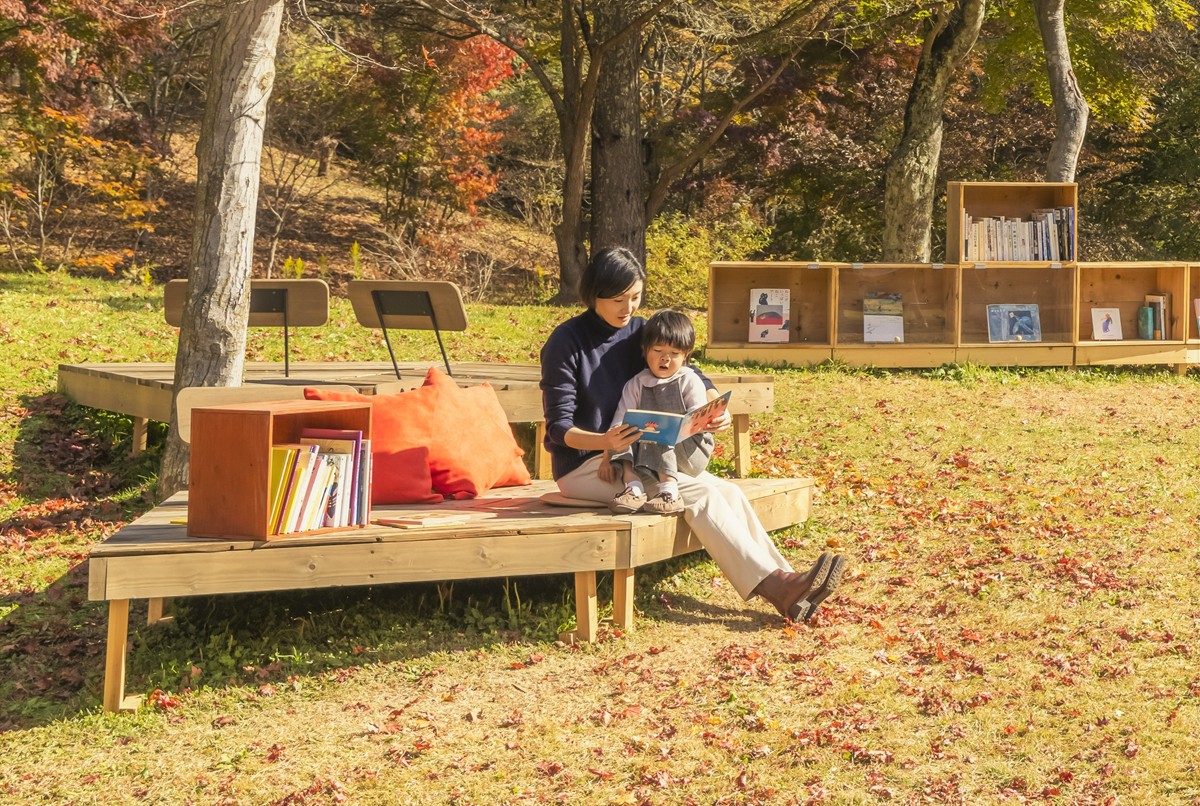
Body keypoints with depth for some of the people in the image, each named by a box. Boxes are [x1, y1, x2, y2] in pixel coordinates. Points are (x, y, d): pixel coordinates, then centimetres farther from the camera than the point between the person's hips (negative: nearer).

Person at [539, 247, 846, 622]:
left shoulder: (638, 331, 6)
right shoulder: (566, 342, -11)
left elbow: (691, 375, 10)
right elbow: (559, 426, -15)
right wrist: (604, 442, -36)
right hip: (583, 467, -6)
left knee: (728, 492, -15)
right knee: (699, 492, -24)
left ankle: (785, 585, -21)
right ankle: (774, 585, -26)